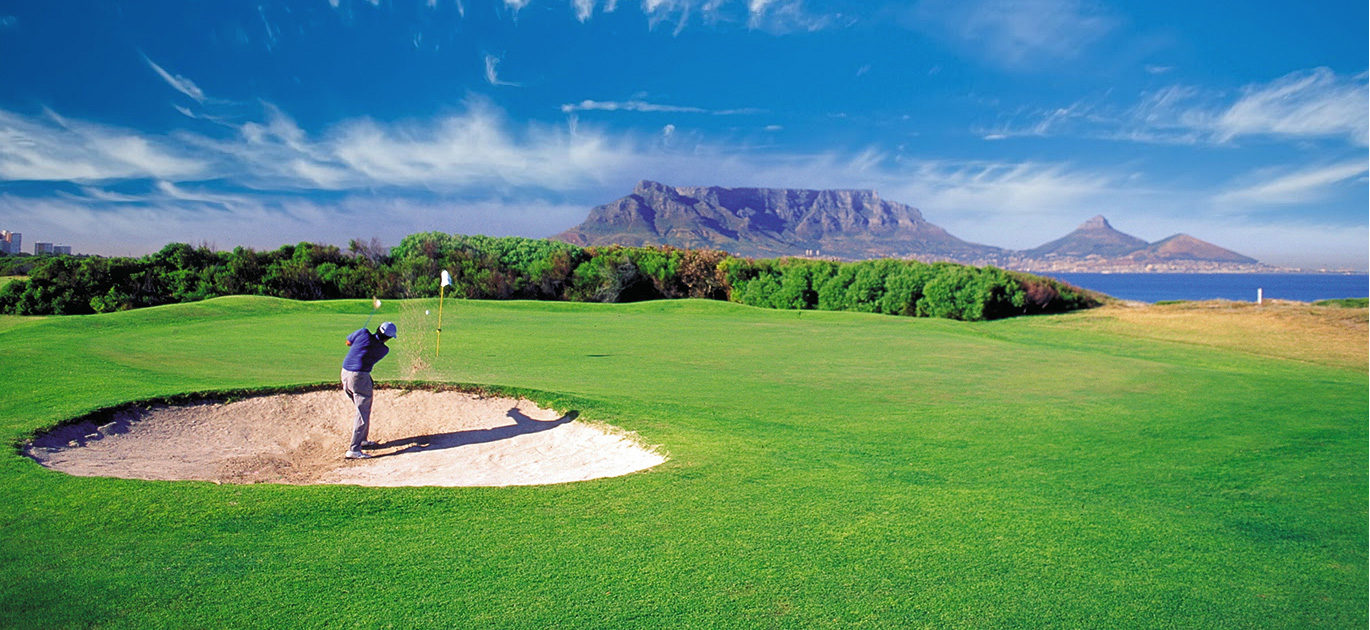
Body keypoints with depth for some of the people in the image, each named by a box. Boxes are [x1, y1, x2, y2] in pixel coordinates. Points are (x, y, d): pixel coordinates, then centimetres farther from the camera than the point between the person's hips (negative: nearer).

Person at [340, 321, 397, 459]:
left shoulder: (363, 333, -2)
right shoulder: (383, 349, -8)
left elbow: (348, 342, 14)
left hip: (345, 374, 7)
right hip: (360, 377, -7)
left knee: (363, 409, 21)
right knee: (363, 413, -3)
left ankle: (361, 440, 32)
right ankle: (353, 450, -9)